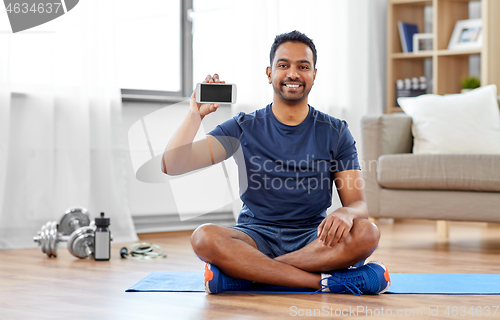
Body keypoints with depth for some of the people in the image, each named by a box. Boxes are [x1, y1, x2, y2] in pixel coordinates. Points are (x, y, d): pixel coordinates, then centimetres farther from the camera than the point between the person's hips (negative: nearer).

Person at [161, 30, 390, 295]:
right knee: (205, 238, -32)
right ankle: (325, 281, -32)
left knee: (366, 233, -31)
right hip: (256, 237, -1)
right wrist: (196, 114, -18)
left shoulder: (335, 132, 7)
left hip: (312, 240, 1)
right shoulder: (244, 128, 4)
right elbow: (172, 166, -5)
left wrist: (345, 213, -24)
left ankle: (243, 274, -27)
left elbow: (358, 202, 0)